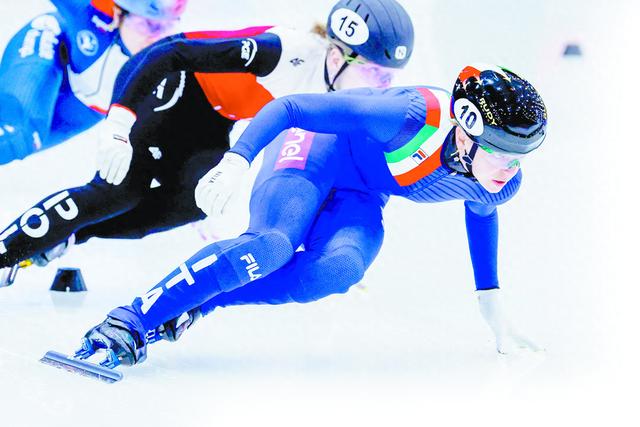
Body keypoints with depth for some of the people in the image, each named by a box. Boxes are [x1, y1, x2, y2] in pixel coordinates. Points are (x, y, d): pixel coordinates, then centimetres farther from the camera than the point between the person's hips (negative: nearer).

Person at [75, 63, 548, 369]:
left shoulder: (503, 183, -15)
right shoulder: (416, 116, -35)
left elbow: (481, 215, 12)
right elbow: (289, 107, -30)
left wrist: (493, 306, 14)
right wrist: (237, 161, -42)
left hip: (360, 200, 5)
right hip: (319, 148, -5)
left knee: (338, 270, -30)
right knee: (272, 245, -35)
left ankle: (195, 302, -20)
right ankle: (129, 321, -31)